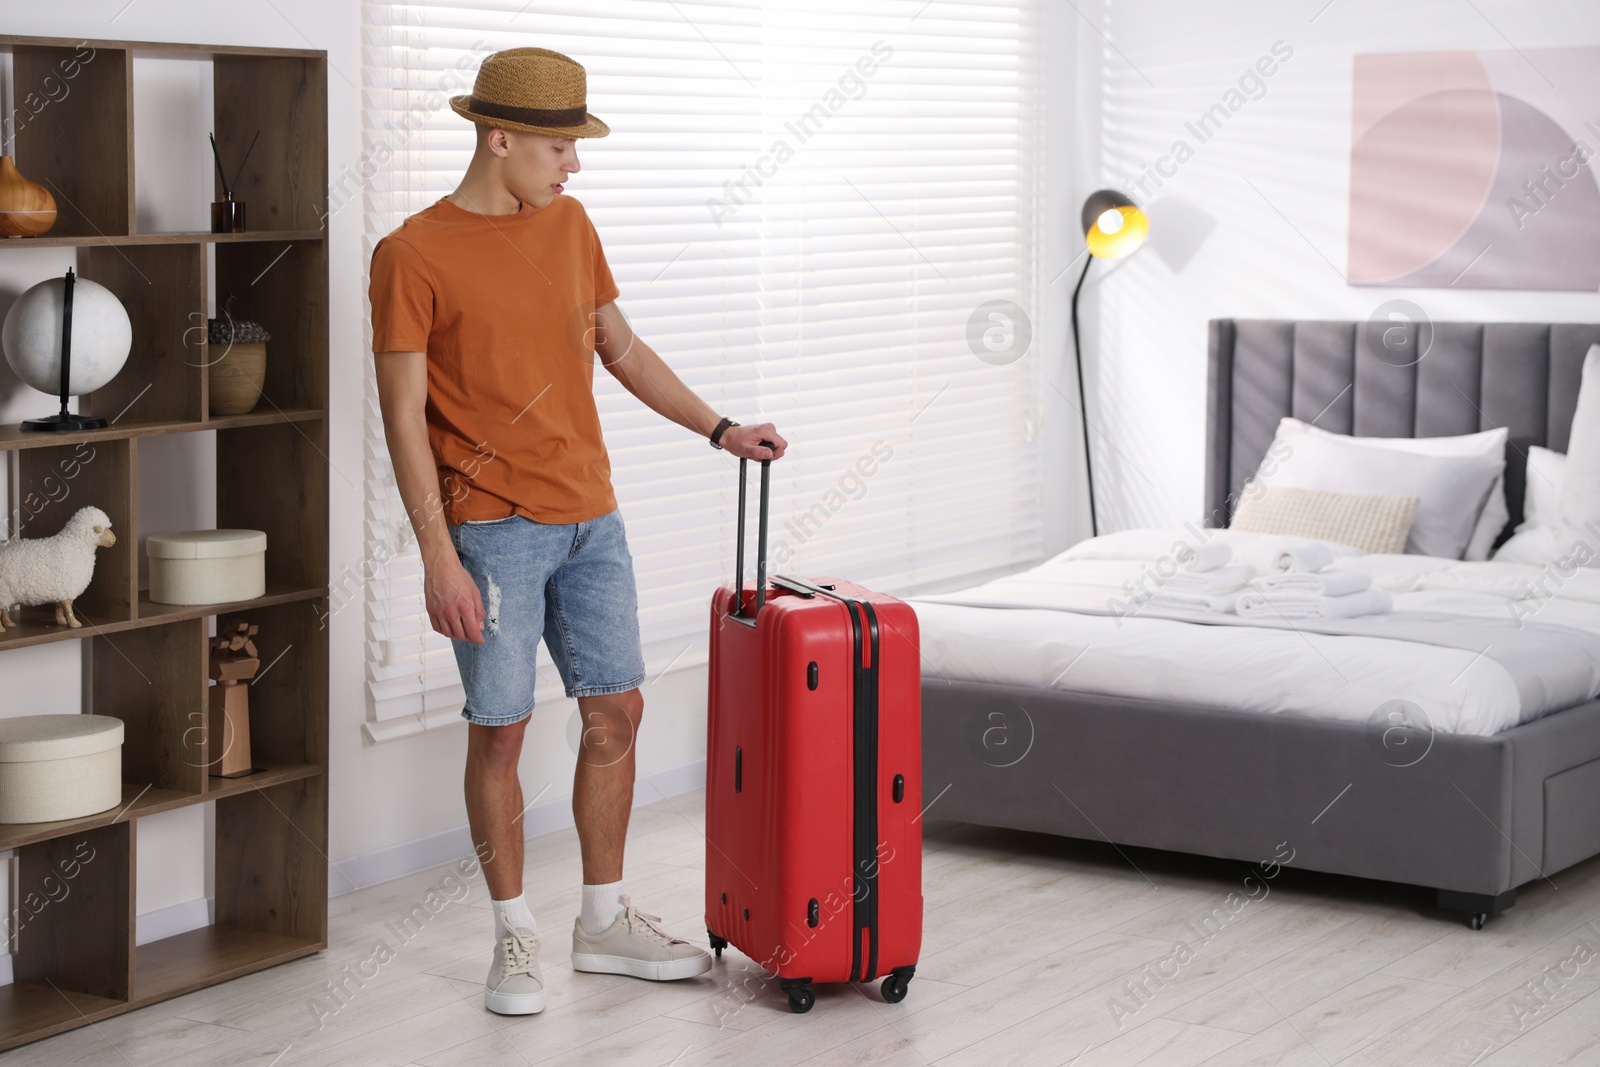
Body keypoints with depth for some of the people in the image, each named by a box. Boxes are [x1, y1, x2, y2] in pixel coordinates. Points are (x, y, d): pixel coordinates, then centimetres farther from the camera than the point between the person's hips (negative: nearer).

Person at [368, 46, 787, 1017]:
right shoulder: (414, 256, -10)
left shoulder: (570, 225, 8)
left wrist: (720, 429, 12)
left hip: (591, 519, 6)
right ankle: (515, 936, 13)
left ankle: (605, 921, 22)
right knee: (501, 729, 0)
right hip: (492, 527, -6)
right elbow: (404, 417, -12)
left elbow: (623, 350, 18)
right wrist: (438, 556, -16)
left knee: (618, 710, 9)